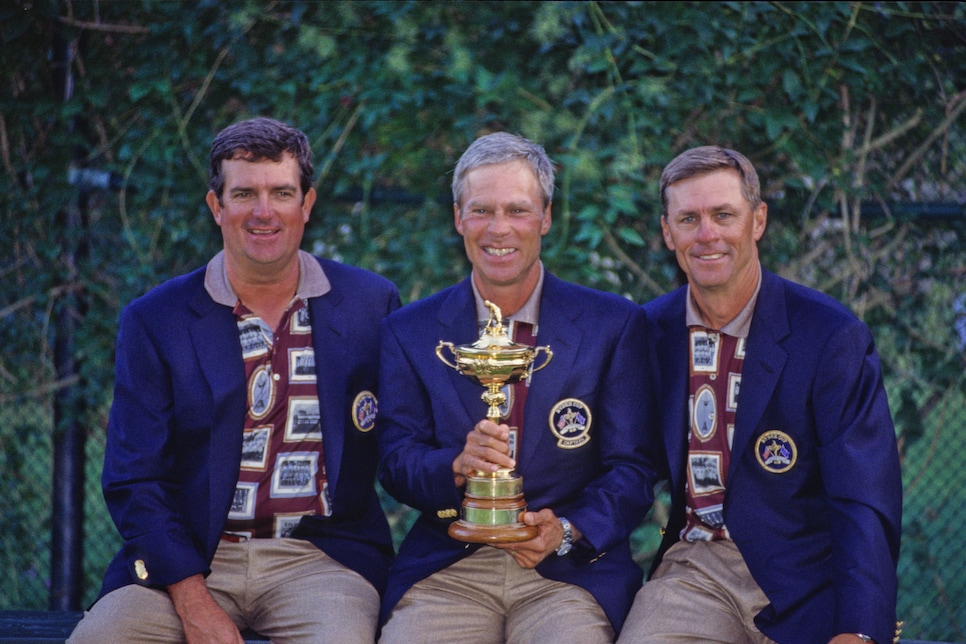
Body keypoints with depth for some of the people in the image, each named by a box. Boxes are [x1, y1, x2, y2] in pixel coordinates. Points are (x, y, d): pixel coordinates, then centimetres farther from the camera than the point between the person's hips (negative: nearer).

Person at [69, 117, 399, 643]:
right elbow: (132, 479, 1)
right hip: (184, 558, 1)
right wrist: (192, 599, -11)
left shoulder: (370, 305, 8)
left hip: (319, 555, -1)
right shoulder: (154, 320, 5)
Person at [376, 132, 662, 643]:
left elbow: (630, 469, 4)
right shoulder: (408, 333, 11)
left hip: (568, 574, -1)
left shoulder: (613, 326, 7)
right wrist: (457, 466, -18)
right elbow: (395, 462, 5)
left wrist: (568, 532, -15)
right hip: (446, 571, 1)